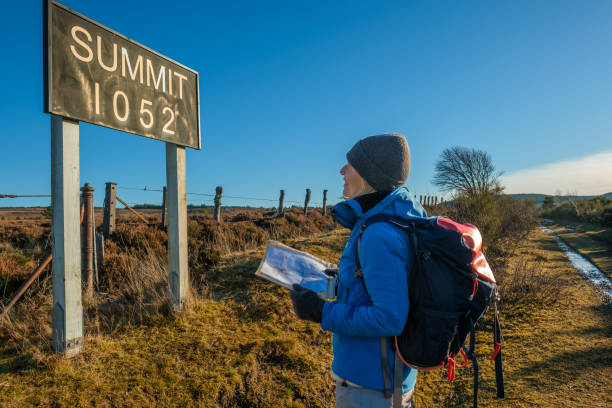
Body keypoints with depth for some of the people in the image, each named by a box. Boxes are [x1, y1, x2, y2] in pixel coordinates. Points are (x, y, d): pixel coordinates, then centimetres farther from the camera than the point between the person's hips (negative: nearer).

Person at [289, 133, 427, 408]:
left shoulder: (380, 235, -27)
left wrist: (321, 311, -21)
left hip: (369, 384, -8)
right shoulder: (399, 219, 2)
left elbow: (390, 318, -28)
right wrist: (342, 280, 10)